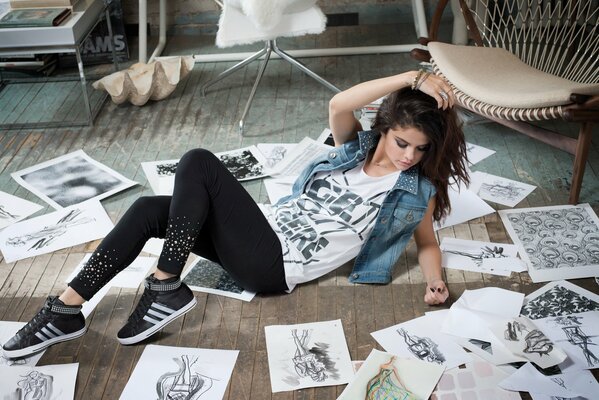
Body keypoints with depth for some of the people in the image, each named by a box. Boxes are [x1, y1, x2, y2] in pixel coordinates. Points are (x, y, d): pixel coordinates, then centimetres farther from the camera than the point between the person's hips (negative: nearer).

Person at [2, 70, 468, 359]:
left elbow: (427, 241, 15)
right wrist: (412, 78, -12)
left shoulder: (418, 191, 4)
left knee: (200, 163, -22)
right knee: (150, 209, -12)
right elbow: (338, 105, -8)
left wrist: (435, 280, -7)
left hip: (275, 266, -5)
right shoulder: (356, 147, 11)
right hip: (266, 229, 5)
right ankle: (68, 308, -9)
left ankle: (166, 287, -19)